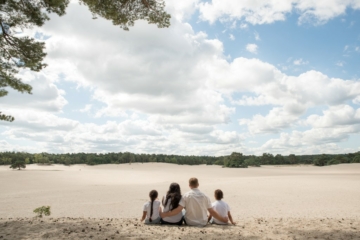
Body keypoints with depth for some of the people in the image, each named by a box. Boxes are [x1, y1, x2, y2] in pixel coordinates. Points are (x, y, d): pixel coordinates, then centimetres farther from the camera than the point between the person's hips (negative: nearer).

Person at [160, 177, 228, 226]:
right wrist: (223, 219, 9)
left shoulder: (186, 195, -11)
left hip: (189, 223, -1)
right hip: (203, 223, 2)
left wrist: (164, 214, -8)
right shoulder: (205, 196, -7)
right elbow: (212, 212, -4)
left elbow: (178, 210, -16)